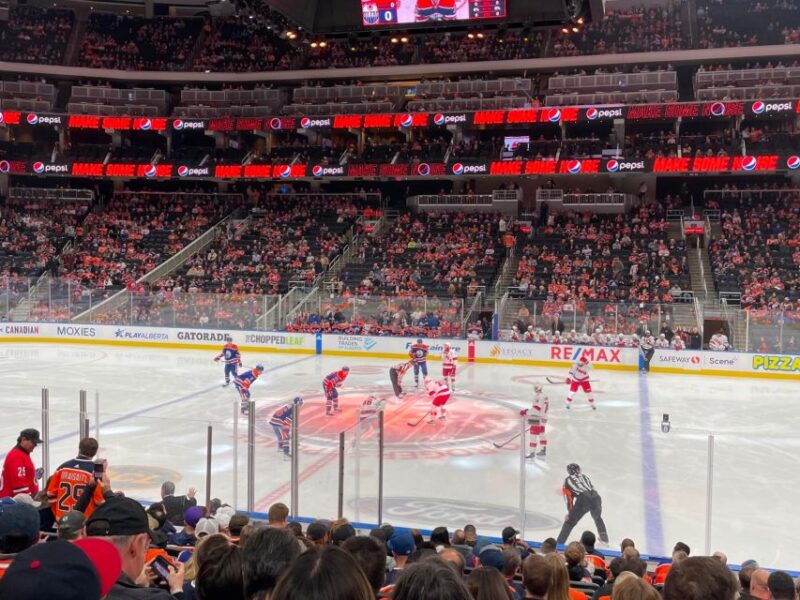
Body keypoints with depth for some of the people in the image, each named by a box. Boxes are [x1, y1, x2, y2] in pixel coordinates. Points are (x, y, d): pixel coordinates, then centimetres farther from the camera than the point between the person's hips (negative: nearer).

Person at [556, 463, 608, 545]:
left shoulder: (567, 481, 21)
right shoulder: (585, 476, 31)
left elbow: (568, 498, 19)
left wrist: (570, 511, 26)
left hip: (583, 500, -4)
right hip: (596, 497, 4)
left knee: (570, 522, 3)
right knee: (598, 518, 34)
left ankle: (558, 543, -3)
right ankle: (604, 539, 42)